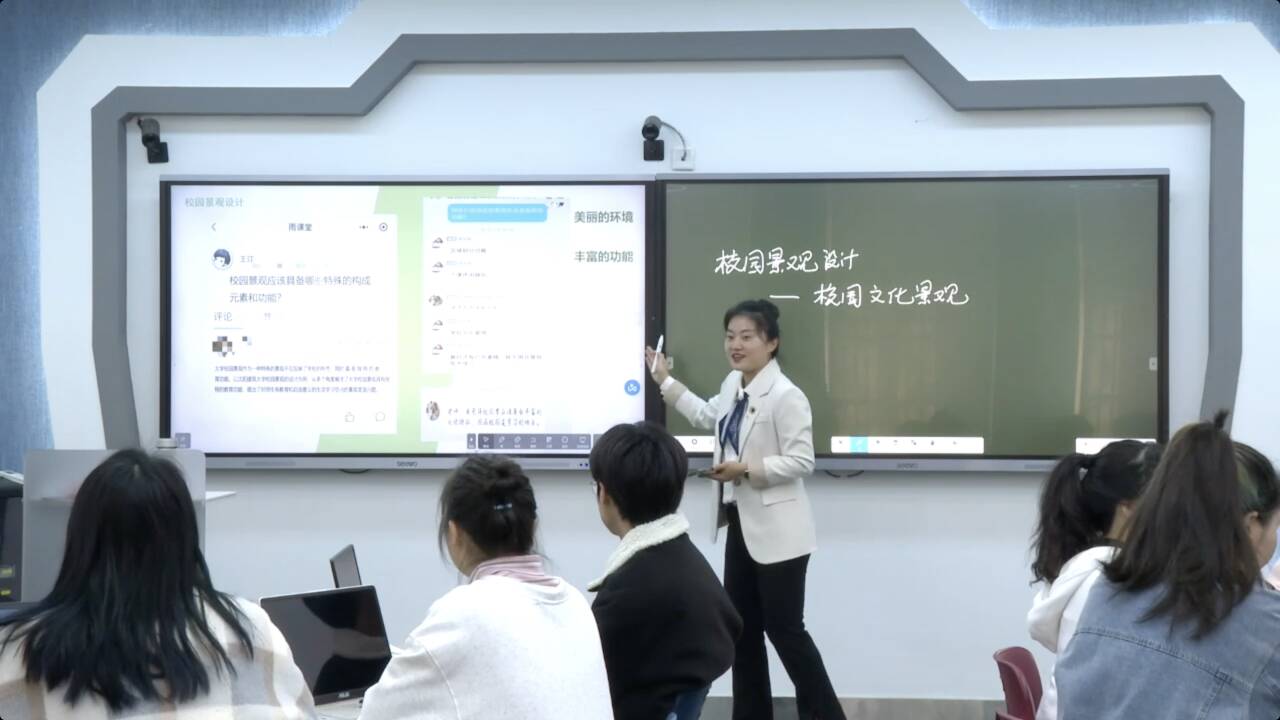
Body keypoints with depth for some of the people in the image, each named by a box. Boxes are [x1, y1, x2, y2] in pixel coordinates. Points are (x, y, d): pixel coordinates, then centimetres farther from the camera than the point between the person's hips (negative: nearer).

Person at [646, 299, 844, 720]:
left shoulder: (786, 396, -20)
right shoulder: (733, 385, 6)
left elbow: (802, 463, -20)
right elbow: (708, 417, 27)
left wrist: (747, 469, -26)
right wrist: (665, 381, 28)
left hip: (777, 531, -9)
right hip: (742, 524, 9)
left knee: (783, 628, -1)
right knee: (741, 626, 14)